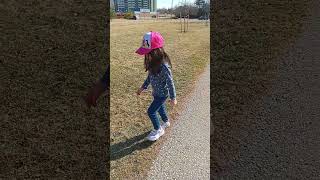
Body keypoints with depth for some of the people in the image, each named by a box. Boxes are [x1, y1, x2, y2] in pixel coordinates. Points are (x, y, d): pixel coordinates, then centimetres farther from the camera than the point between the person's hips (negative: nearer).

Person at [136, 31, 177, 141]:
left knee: (151, 111, -2)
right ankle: (166, 122, 52)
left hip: (162, 94, -8)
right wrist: (143, 87, 14)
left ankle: (158, 130, 21)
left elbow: (170, 82, -24)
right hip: (156, 92, 8)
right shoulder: (152, 63, -8)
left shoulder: (164, 66, -33)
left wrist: (173, 98, -17)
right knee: (159, 107, 26)